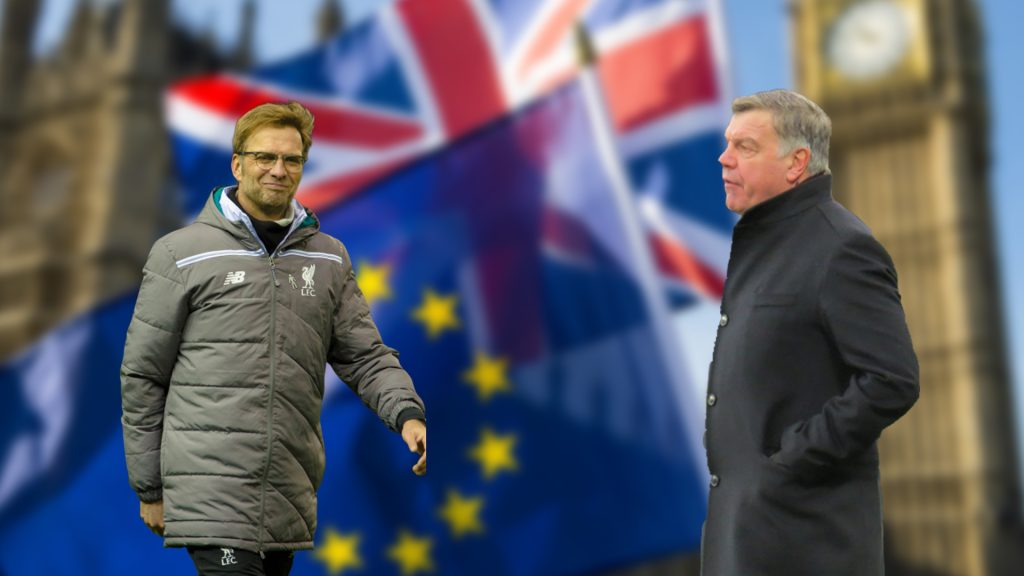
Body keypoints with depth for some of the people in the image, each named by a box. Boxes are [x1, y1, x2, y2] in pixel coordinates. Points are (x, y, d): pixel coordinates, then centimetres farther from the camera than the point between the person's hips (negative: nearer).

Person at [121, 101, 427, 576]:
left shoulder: (329, 259, 12)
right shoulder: (182, 253, 2)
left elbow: (365, 356, 10)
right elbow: (142, 376, 5)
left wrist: (406, 413, -11)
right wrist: (149, 489, 5)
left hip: (292, 497, 4)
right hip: (209, 491, -4)